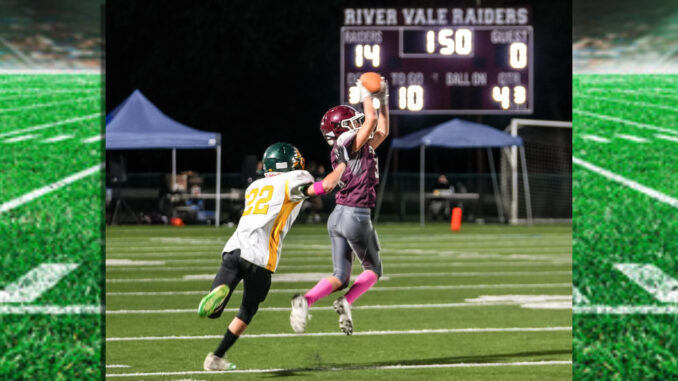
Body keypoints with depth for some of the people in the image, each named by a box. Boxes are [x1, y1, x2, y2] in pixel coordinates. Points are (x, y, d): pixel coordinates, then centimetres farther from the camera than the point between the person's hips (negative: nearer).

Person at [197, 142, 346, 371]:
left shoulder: (254, 187, 28)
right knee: (247, 312, 18)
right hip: (259, 257, -4)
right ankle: (217, 357, 16)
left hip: (234, 248, 4)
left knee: (213, 312, 0)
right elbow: (324, 187, -4)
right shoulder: (292, 181, 8)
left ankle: (220, 292, -32)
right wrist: (342, 166, 15)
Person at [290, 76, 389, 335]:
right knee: (373, 269, 9)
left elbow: (382, 131, 23)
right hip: (356, 216, -8)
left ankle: (306, 300, -15)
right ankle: (346, 303, -8)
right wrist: (366, 96, 0)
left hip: (338, 217, 8)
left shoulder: (360, 148, 14)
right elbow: (371, 120, -15)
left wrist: (383, 100, 20)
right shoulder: (348, 146, -9)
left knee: (340, 277, 5)